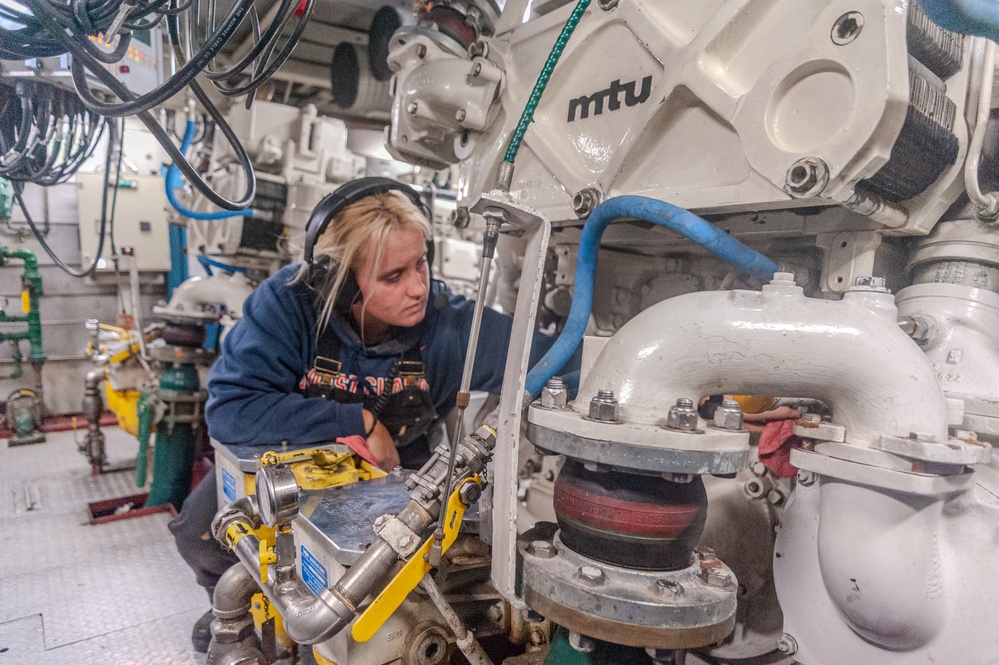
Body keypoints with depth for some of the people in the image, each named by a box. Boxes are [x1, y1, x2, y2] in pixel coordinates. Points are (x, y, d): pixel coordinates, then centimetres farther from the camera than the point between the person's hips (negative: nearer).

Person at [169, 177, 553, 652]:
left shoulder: (450, 324, -26)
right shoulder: (289, 302, -27)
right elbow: (230, 408, -33)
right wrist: (356, 423, -35)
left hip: (394, 473, 1)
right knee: (201, 530, -20)